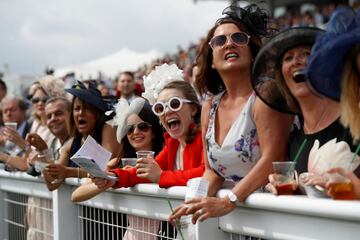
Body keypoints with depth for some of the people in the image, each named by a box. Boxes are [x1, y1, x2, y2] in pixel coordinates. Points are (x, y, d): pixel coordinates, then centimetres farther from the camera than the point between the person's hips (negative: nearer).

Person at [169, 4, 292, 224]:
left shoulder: (264, 97, -8)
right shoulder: (210, 108, 9)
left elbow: (272, 160, -17)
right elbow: (212, 171, 10)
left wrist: (228, 202, -23)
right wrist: (198, 201, -9)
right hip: (231, 215, 5)